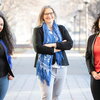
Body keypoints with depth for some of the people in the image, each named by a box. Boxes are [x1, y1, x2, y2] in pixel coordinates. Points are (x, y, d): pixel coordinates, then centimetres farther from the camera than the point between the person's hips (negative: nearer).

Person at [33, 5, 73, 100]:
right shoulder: (38, 30, 0)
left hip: (61, 66, 4)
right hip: (46, 67, -4)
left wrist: (53, 45, -14)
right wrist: (57, 49, -10)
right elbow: (37, 48, -13)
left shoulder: (61, 28, 11)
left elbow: (70, 44, -2)